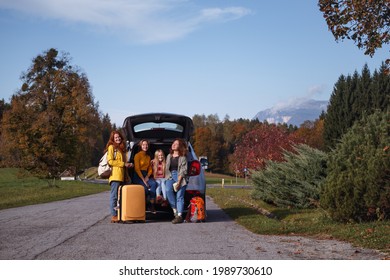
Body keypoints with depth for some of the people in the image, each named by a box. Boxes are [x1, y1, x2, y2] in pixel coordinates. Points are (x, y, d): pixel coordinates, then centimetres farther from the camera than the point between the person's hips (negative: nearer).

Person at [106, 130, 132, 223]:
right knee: (114, 196, -8)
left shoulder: (122, 148, 24)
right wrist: (124, 164, -8)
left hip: (122, 176, 8)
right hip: (115, 175, -8)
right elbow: (110, 161, -9)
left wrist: (128, 165, 7)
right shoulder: (111, 147, 0)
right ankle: (114, 216, -8)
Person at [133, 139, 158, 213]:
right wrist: (143, 180, -16)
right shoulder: (137, 155, -1)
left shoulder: (148, 157, 19)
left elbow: (150, 169, 15)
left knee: (154, 184, -26)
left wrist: (147, 177, -6)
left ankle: (152, 205, -25)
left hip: (146, 175, 5)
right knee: (146, 187, -33)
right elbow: (137, 169, -9)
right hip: (138, 176, -5)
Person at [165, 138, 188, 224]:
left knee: (179, 196, -17)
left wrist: (178, 182, -13)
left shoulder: (183, 157, 3)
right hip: (170, 176, 3)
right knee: (168, 190, -25)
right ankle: (175, 211, -18)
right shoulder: (169, 156, 20)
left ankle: (179, 216, -25)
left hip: (180, 177, -3)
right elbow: (167, 169, 21)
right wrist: (169, 178, 4)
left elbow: (183, 170, -5)